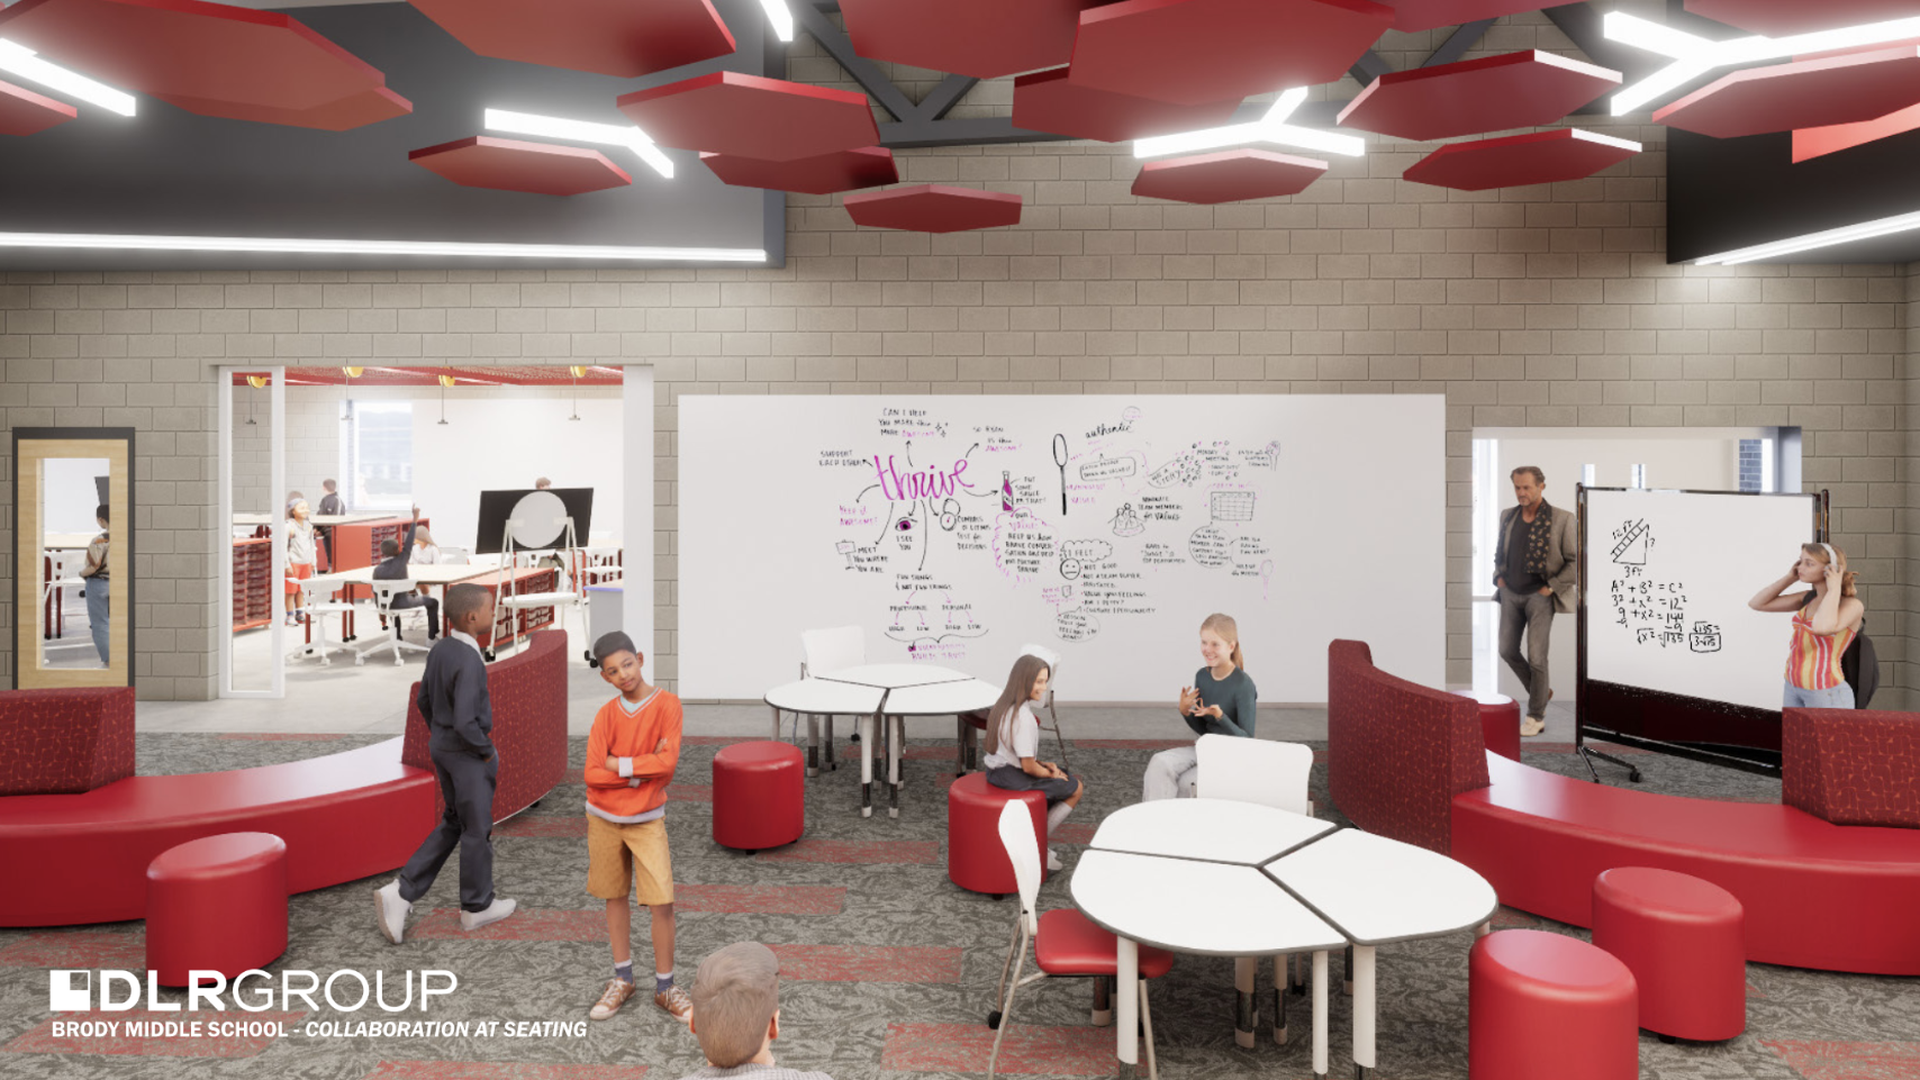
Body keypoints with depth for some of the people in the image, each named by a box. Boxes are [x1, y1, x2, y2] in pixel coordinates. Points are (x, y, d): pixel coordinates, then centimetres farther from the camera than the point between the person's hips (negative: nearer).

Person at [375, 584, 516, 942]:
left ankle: (401, 894, 14)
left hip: (441, 748, 9)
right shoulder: (469, 662, -27)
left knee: (453, 824, 21)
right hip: (468, 755, -9)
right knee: (477, 830, 9)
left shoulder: (439, 650, 1)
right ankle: (477, 906, 26)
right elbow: (465, 722, -30)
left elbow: (424, 702, 12)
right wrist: (486, 750, -14)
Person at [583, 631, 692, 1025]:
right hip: (604, 819, 3)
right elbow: (592, 775, -12)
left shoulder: (667, 704, -11)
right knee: (615, 897, 13)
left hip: (647, 820, -3)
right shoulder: (606, 715, -4)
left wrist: (619, 764, -15)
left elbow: (668, 762, -21)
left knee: (662, 902, -6)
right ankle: (622, 980, 27)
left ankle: (665, 987, 10)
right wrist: (643, 772, -17)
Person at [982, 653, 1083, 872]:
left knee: (1063, 775, 24)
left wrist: (1044, 765, 5)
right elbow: (1028, 767, -23)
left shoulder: (1004, 705, 3)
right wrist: (1050, 773, -4)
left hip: (996, 769, 10)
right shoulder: (1023, 717, -27)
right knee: (1076, 788, 2)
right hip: (1011, 777, -10)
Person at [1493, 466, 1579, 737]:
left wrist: (1551, 587, -12)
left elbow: (1576, 561, -7)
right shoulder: (1508, 516, 6)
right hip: (1511, 593, 5)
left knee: (1536, 656, -5)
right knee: (1507, 650, 8)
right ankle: (1540, 690, 32)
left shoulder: (1561, 519, -9)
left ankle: (1536, 715, 9)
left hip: (1540, 595, -5)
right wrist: (1499, 577, 7)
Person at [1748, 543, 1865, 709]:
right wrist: (1790, 578, 4)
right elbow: (1756, 604, 10)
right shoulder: (1810, 598, 8)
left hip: (1828, 697, -7)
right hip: (1795, 690, 7)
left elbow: (1821, 628, -36)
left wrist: (1835, 588, -22)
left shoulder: (1853, 605, -14)